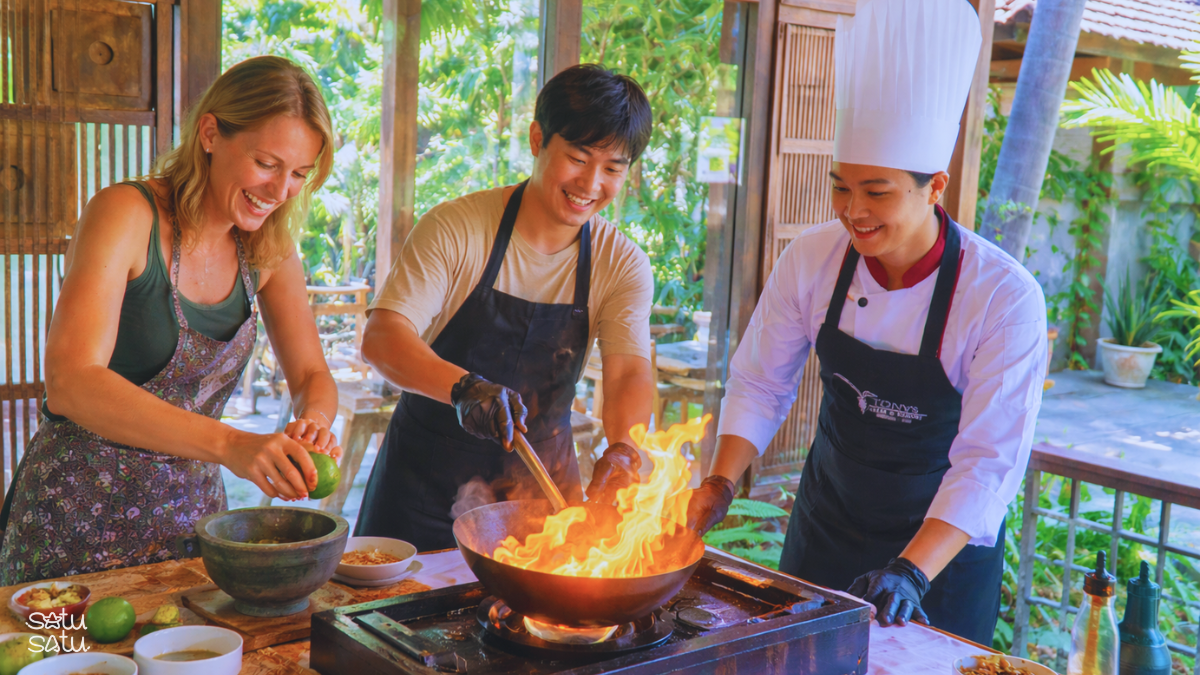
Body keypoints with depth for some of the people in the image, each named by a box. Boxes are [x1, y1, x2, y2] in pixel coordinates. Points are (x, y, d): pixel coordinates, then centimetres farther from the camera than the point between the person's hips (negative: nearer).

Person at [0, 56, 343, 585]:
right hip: (80, 518, -5)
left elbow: (312, 377, 5)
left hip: (190, 510, 5)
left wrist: (313, 422, -20)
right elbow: (69, 383, -30)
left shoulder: (268, 249, 0)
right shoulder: (125, 214, -18)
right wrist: (230, 445, -41)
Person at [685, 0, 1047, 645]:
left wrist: (912, 572, -36)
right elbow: (760, 383, -5)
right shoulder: (811, 259, -14)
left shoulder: (1006, 297, -25)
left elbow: (989, 460, -26)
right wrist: (720, 483, -19)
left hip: (943, 536, -3)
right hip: (828, 514, 3)